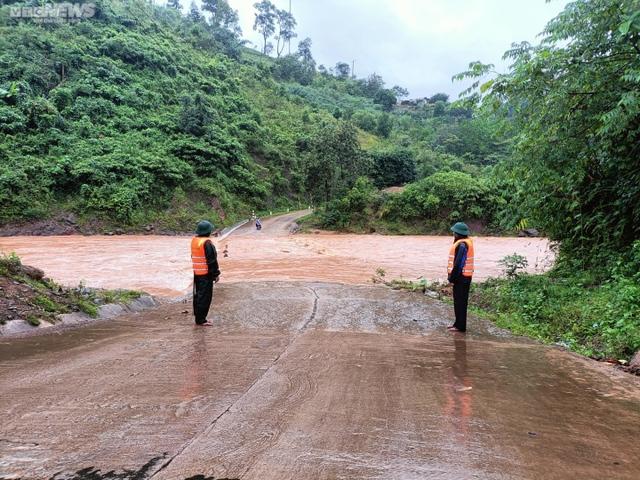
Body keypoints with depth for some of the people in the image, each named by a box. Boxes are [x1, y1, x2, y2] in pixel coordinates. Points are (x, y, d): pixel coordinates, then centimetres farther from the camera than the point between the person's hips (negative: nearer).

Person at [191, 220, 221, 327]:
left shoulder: (194, 240, 8)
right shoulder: (207, 243, -18)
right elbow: (212, 260, -18)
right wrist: (216, 274, -11)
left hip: (196, 273, 9)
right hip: (206, 274, -9)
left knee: (197, 295, 15)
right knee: (205, 297, -2)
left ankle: (198, 317, 23)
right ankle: (201, 320, 1)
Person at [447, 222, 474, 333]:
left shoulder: (462, 245, -19)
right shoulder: (466, 242, 13)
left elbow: (459, 263, -23)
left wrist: (452, 277, -17)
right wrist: (452, 275, 15)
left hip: (461, 277, -10)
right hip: (463, 276, 10)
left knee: (460, 302, -3)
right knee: (458, 301, 16)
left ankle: (460, 326, 3)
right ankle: (458, 323, 25)